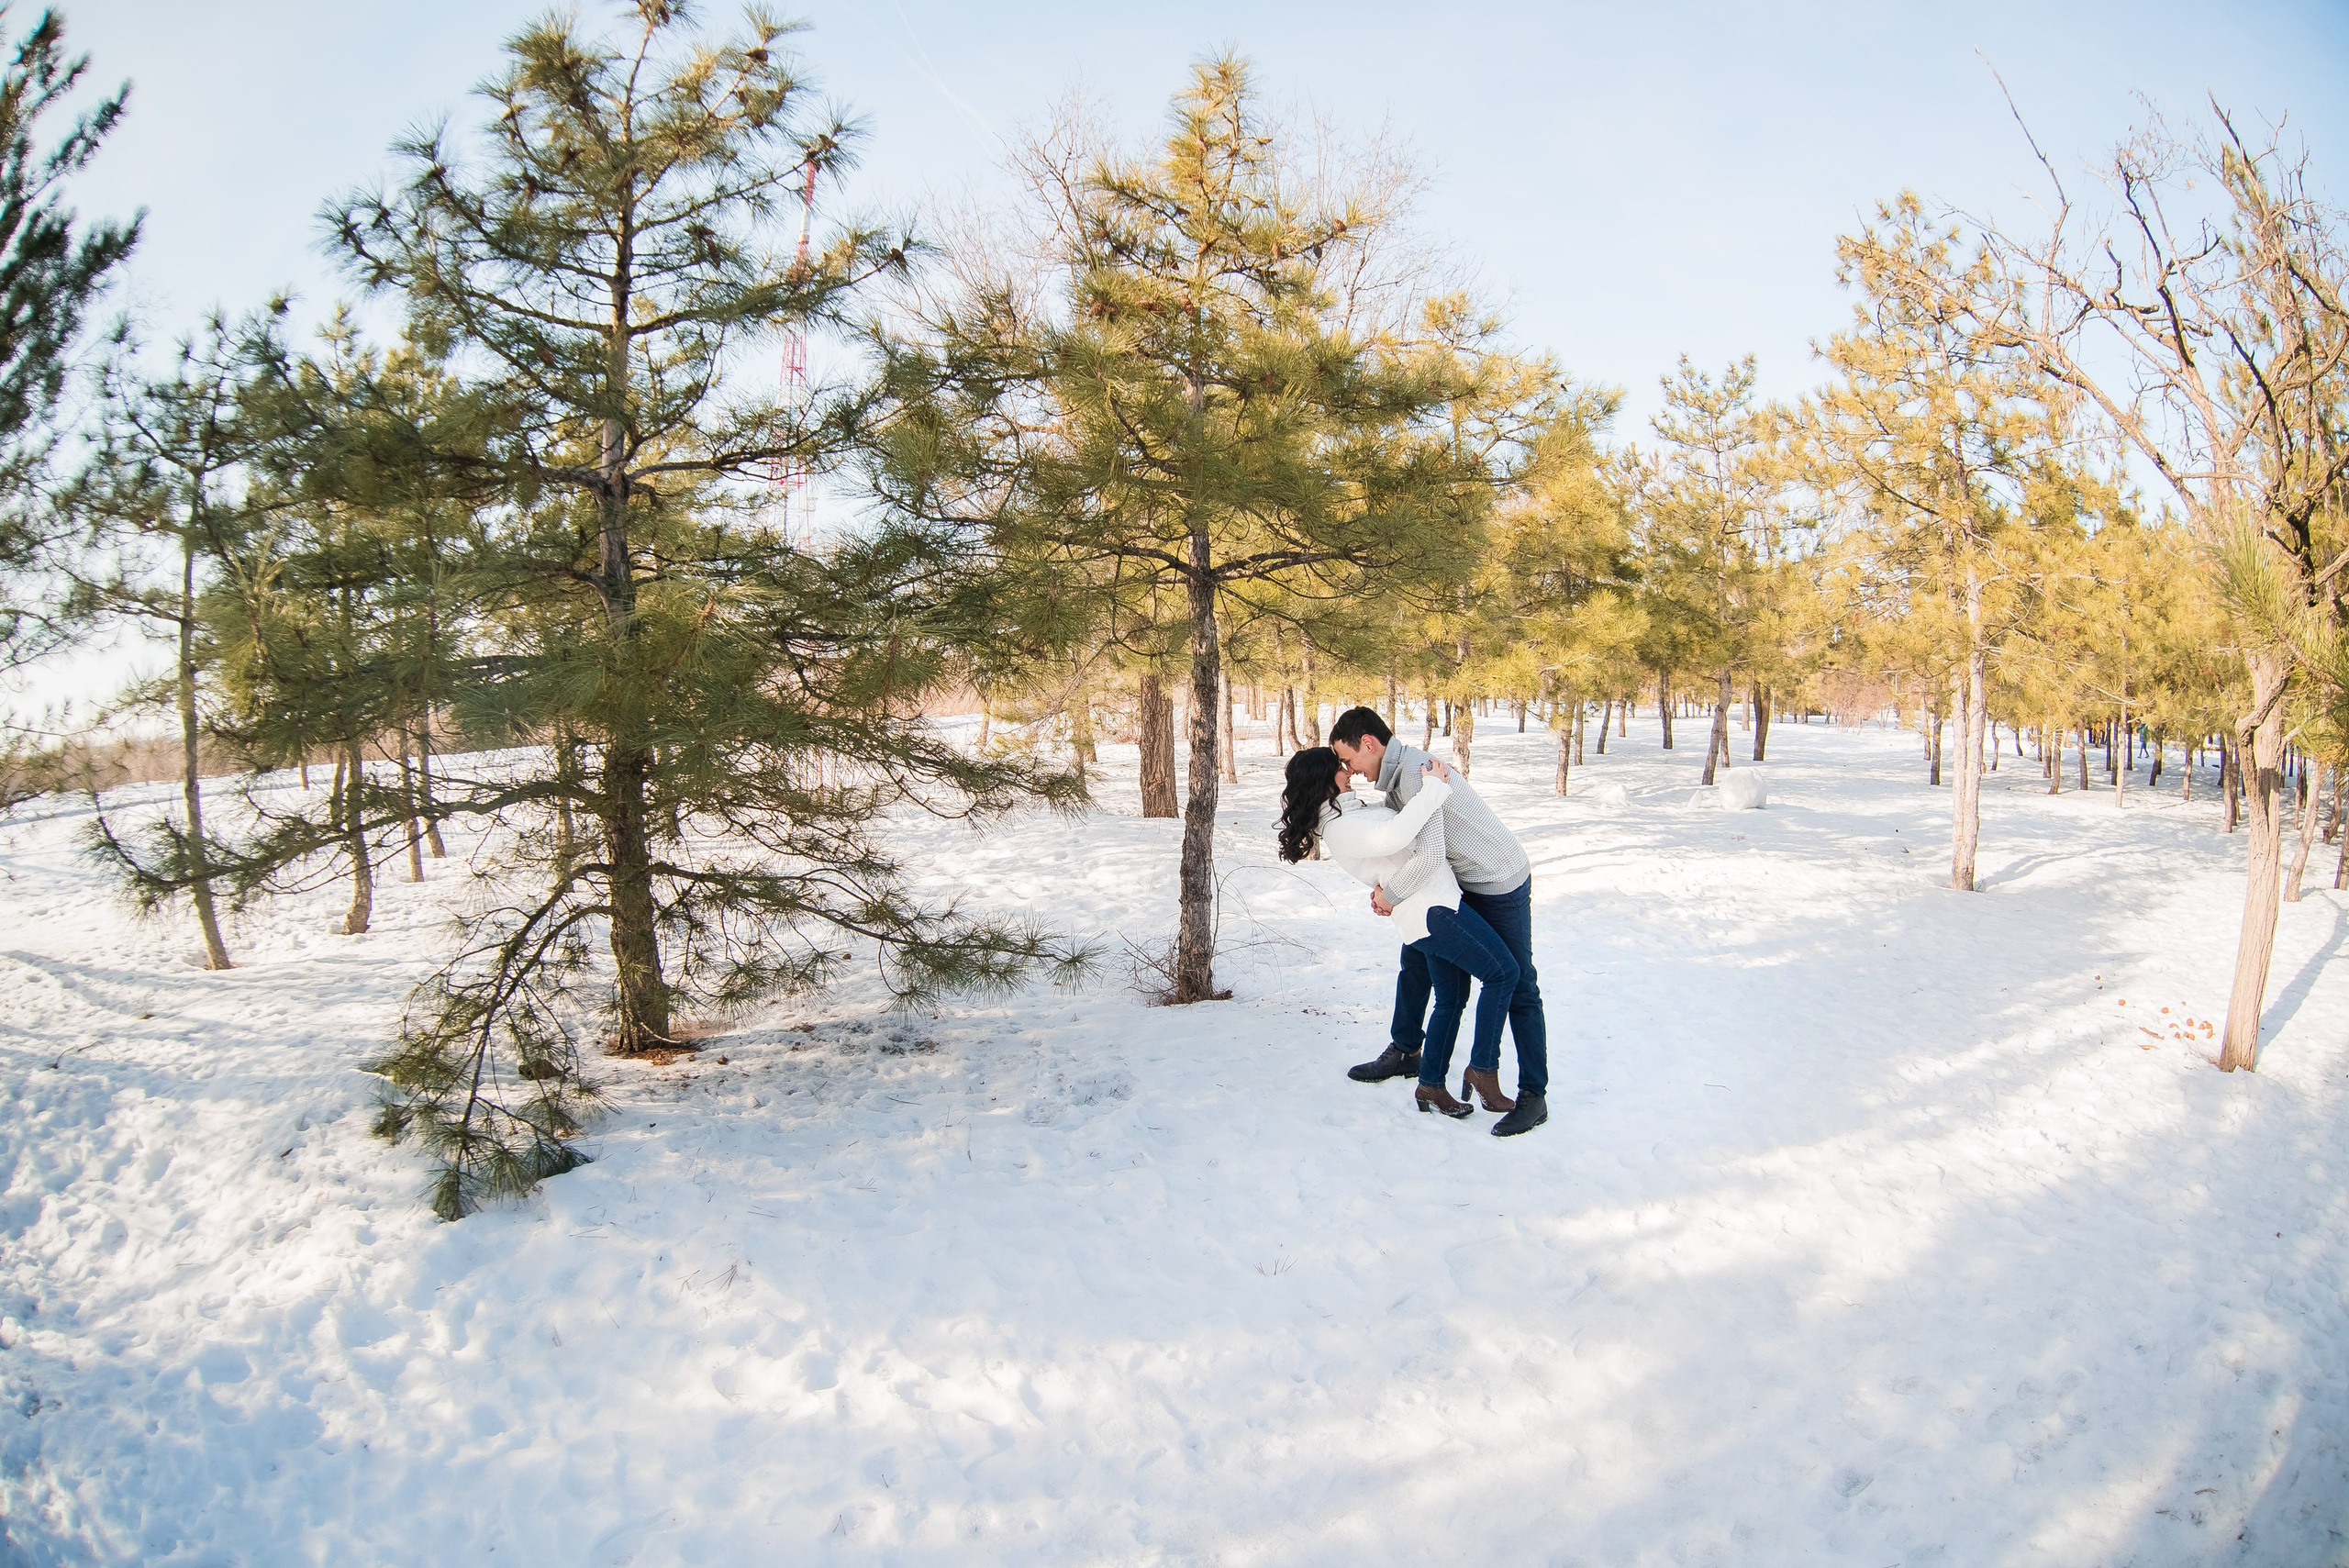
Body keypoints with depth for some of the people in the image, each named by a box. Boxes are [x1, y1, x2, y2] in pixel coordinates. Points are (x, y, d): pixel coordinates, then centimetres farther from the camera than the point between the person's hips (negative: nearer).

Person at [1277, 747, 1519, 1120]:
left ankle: (1431, 1086, 24)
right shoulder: (1339, 828, -19)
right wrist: (1433, 787, -27)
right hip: (1431, 907, -10)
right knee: (1502, 972, -5)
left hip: (1430, 910, 10)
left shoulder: (1348, 812, 13)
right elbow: (1393, 836, -36)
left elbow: (1389, 813, 31)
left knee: (1451, 999, 17)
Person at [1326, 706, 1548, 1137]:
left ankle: (1534, 1096, 3)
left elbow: (1430, 854, -35)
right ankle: (1405, 1052, 31)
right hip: (1461, 882, 10)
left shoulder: (1415, 771, -27)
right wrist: (1386, 887, -7)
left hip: (1501, 883, -10)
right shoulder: (1396, 775, 4)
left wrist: (1390, 893, -21)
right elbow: (1403, 839, 10)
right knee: (1416, 956, 15)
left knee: (1516, 987, -4)